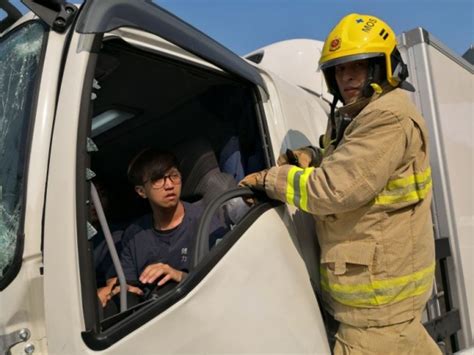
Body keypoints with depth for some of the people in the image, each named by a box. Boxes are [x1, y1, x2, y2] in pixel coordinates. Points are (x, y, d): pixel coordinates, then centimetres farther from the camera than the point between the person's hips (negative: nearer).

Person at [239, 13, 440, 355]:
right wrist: (310, 157, -2)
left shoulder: (388, 118, -21)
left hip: (377, 287, -10)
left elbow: (332, 189, -28)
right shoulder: (355, 118, 13)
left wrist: (268, 178, -14)